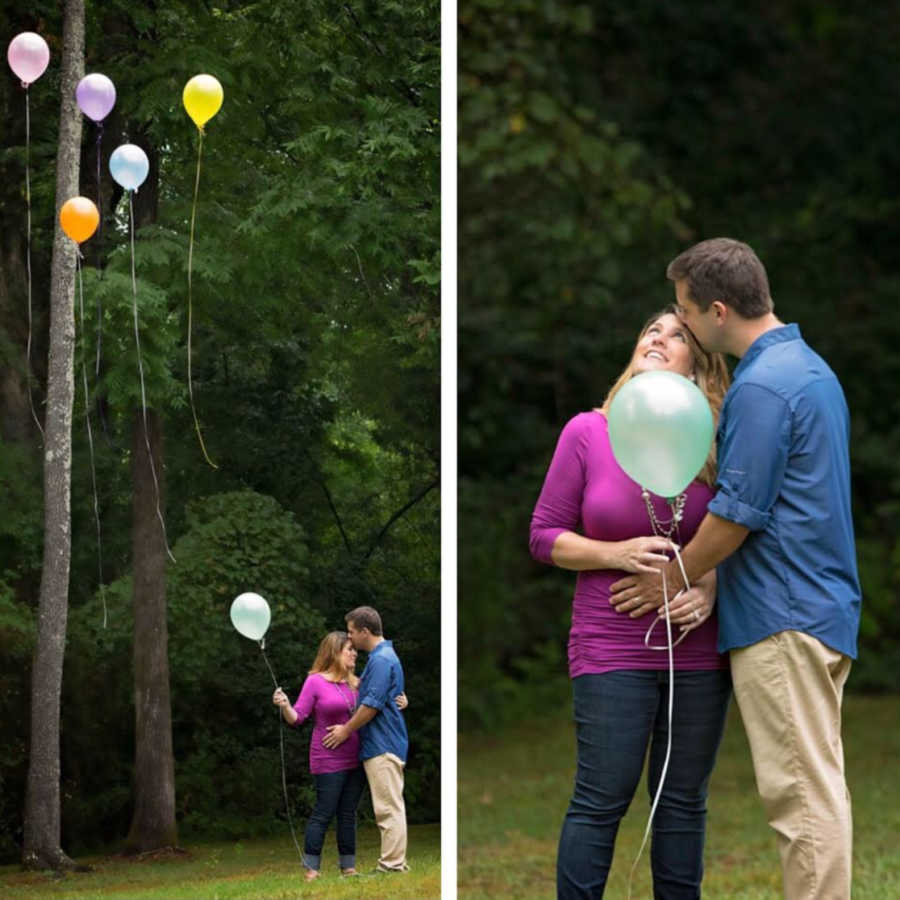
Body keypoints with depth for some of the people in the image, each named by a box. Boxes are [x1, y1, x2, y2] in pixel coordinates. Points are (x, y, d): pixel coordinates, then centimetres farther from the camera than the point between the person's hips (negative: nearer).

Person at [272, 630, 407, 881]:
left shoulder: (356, 684, 11)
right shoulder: (315, 682, -5)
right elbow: (297, 717, -8)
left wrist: (398, 703, 0)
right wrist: (284, 706, -28)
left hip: (355, 761, 6)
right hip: (328, 763, -6)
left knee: (348, 814, 9)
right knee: (323, 813, -6)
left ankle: (348, 866, 14)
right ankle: (311, 869, -2)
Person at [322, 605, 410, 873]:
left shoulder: (381, 660, -17)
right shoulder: (382, 656, 17)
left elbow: (372, 705, -19)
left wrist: (346, 730, -8)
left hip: (383, 748, -11)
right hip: (383, 744, 11)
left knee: (389, 808, -8)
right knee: (391, 807, 12)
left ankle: (392, 865, -8)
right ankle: (395, 863, 15)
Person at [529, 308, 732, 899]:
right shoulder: (588, 433, -2)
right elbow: (546, 536, 2)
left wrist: (713, 586, -11)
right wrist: (617, 553, -14)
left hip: (699, 649, 2)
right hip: (612, 648, -2)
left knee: (684, 801, 9)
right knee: (601, 800, -1)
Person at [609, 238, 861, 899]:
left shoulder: (762, 386, -18)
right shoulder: (810, 366, 14)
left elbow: (736, 516, -16)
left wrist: (669, 583, -1)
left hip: (783, 620, -10)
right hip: (822, 607, 10)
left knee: (801, 790, -7)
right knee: (815, 785, 12)